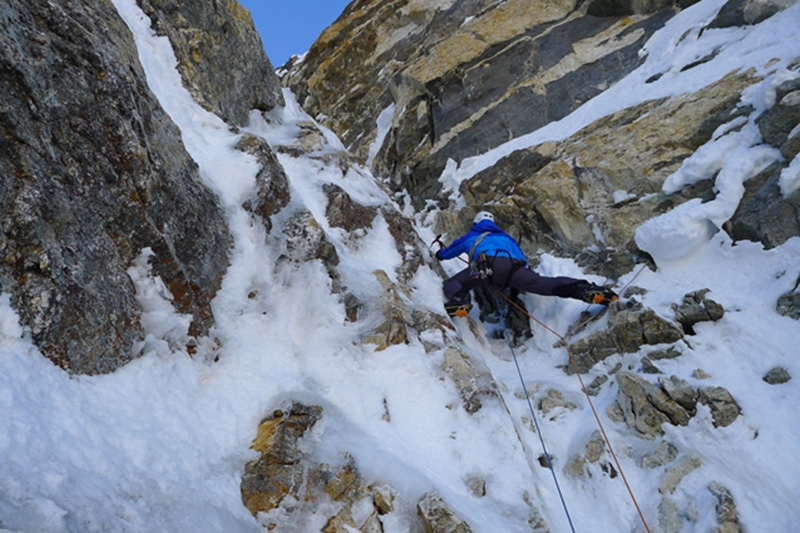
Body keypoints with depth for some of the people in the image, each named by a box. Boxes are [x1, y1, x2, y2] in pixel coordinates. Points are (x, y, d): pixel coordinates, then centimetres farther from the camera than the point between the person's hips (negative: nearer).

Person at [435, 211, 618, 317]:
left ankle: (460, 302, -31)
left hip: (486, 263, -2)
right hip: (512, 265, 2)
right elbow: (521, 258, 37)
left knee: (450, 284, 5)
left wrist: (439, 254, 76)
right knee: (543, 283, -11)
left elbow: (446, 252, 53)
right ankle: (585, 289, -35)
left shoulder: (470, 236, 40)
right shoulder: (506, 236, 44)